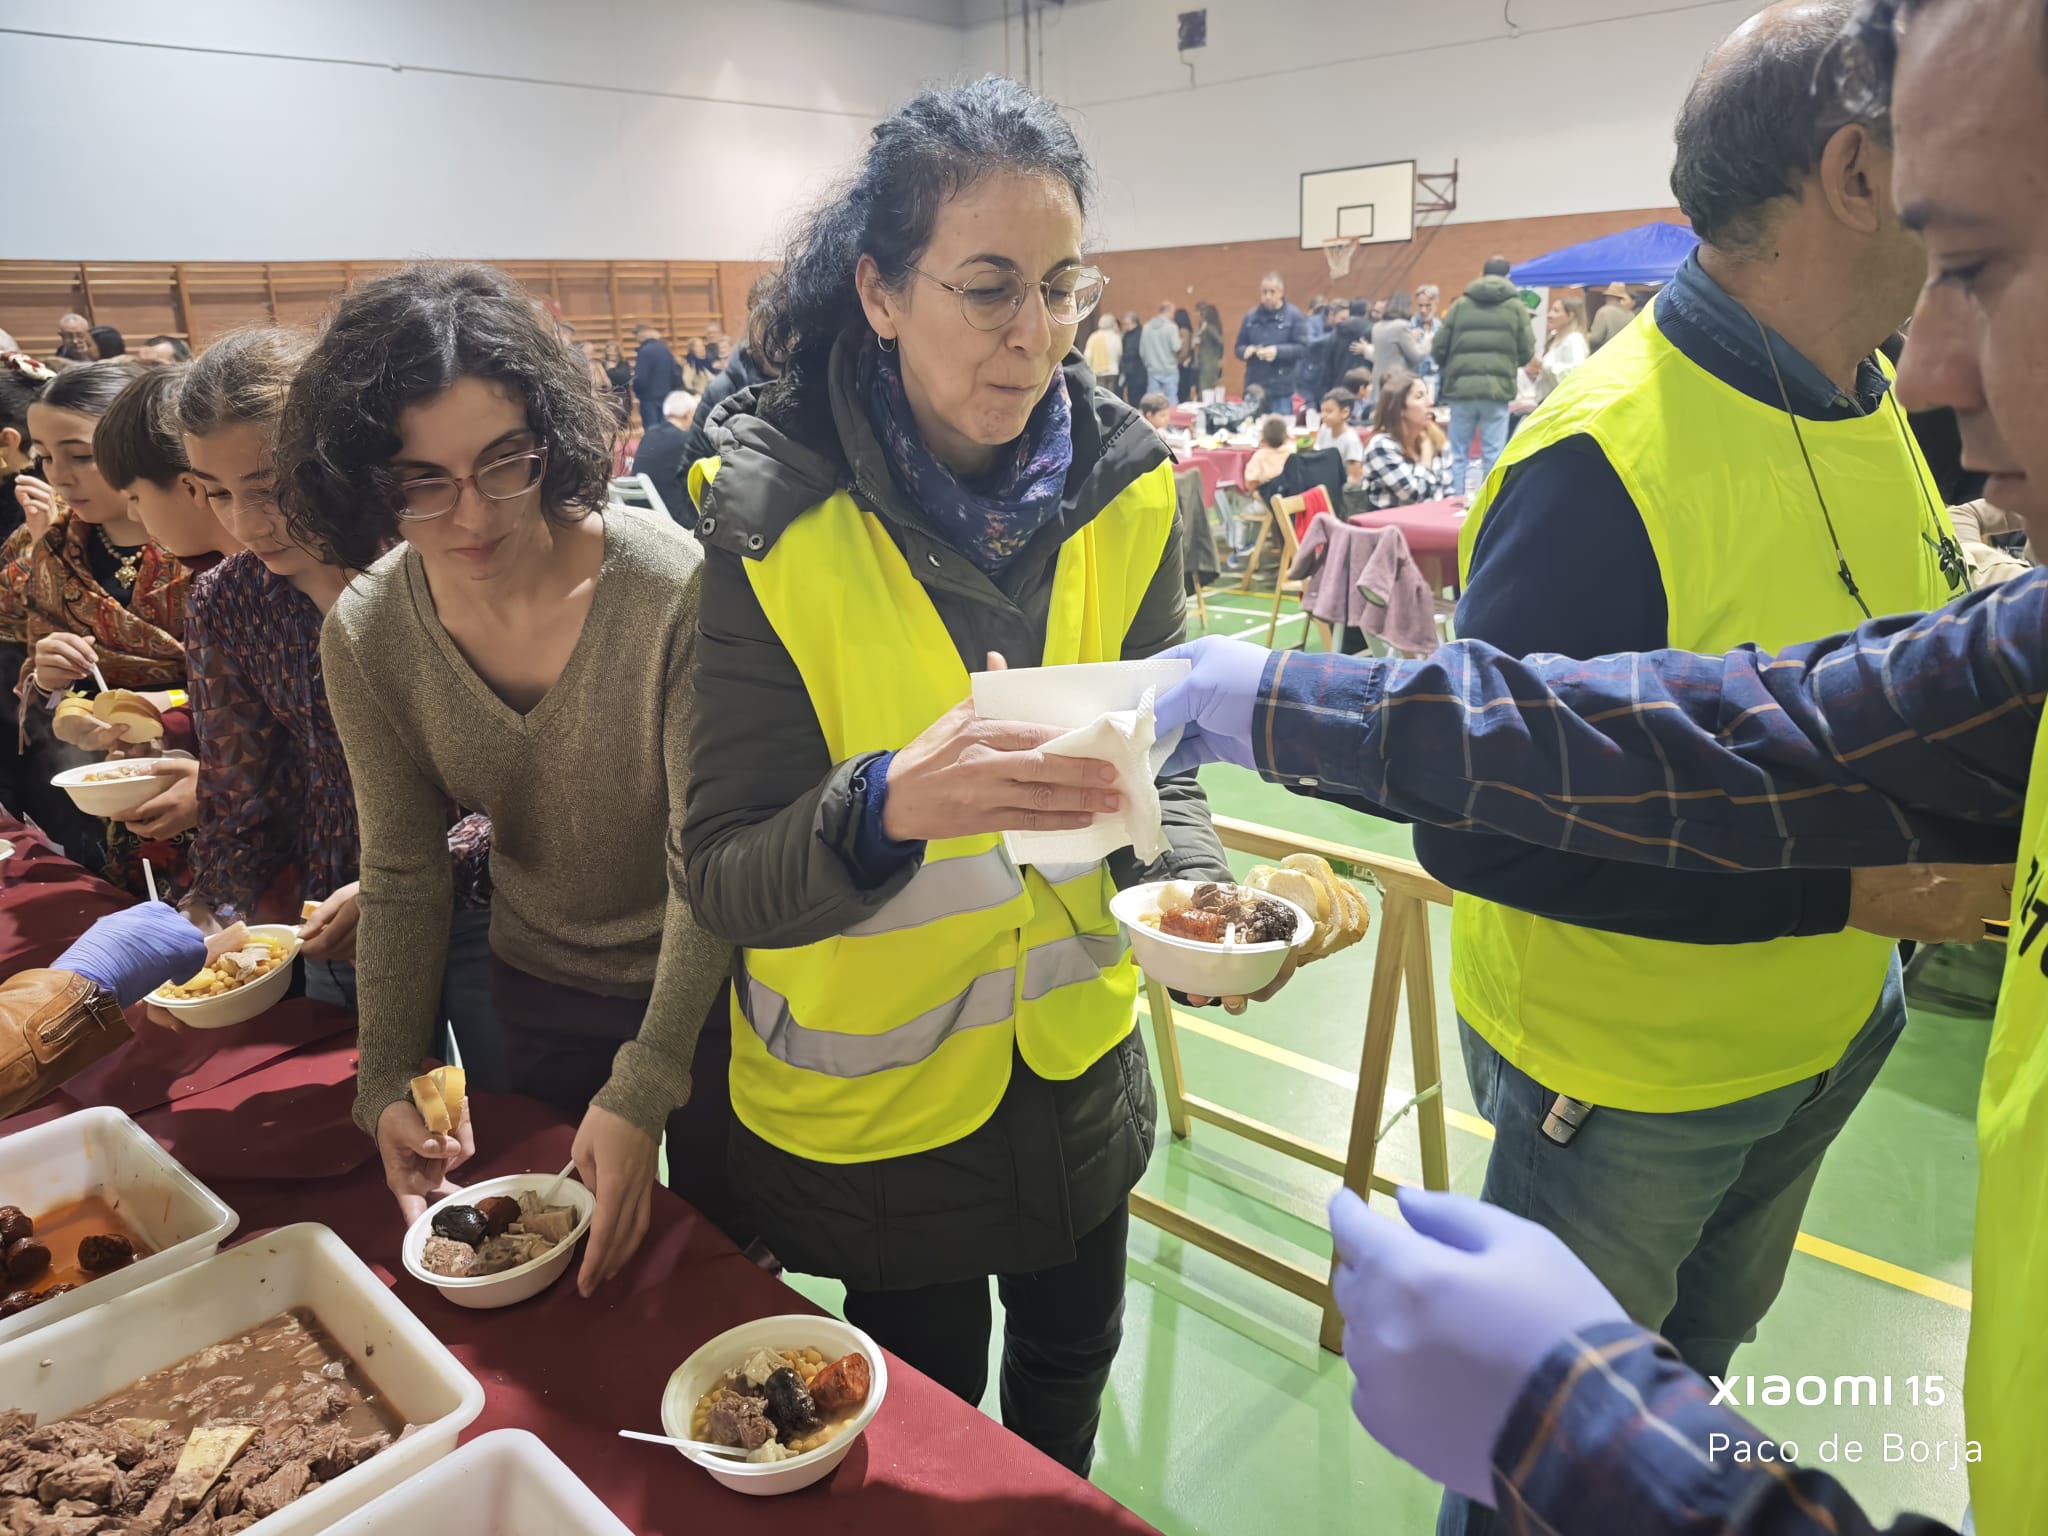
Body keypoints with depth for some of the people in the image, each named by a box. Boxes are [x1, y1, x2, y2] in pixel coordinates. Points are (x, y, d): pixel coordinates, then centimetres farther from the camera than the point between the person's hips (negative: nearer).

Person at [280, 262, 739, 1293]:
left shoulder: (671, 590, -27)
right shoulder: (365, 635, -13)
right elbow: (401, 878, -3)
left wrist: (645, 1086, -28)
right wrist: (388, 1082, -9)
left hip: (703, 987, -3)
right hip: (536, 995, 4)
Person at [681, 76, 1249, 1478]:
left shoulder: (1121, 487, -10)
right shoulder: (773, 524, -21)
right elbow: (725, 881, -21)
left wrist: (1186, 879, -21)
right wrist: (892, 807, -41)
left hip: (1076, 1056, 4)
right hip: (870, 1095, -3)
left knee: (1071, 1364, 28)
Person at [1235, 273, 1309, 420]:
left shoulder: (1294, 316, -1)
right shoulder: (1250, 315, 10)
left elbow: (1302, 347, -6)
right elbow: (1239, 347, 13)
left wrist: (1277, 351, -19)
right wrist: (1247, 350, -11)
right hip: (1253, 387, 4)